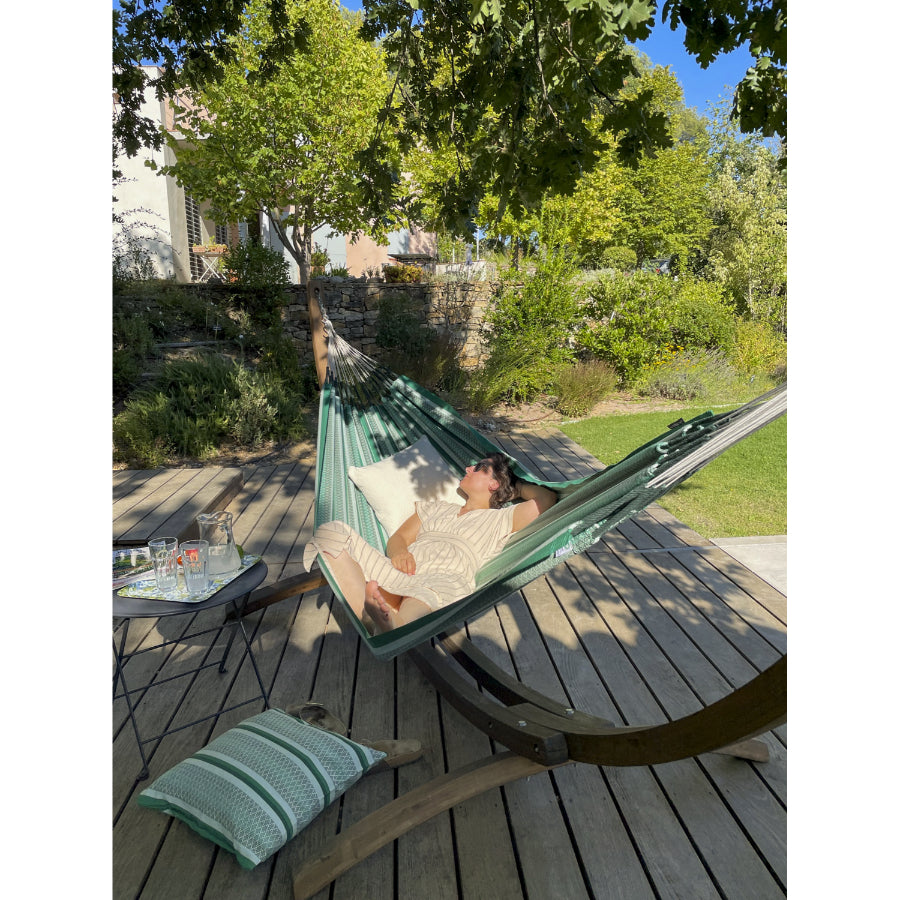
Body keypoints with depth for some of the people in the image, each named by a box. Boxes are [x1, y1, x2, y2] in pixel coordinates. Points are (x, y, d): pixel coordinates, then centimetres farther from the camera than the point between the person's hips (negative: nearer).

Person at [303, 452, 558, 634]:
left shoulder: (499, 519, 22)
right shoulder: (436, 507, 35)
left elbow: (547, 498, 9)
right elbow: (397, 538, 26)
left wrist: (514, 485, 28)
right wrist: (399, 551, 1)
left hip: (445, 580, -4)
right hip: (397, 576, 5)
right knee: (333, 533, -19)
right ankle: (370, 621, -38)